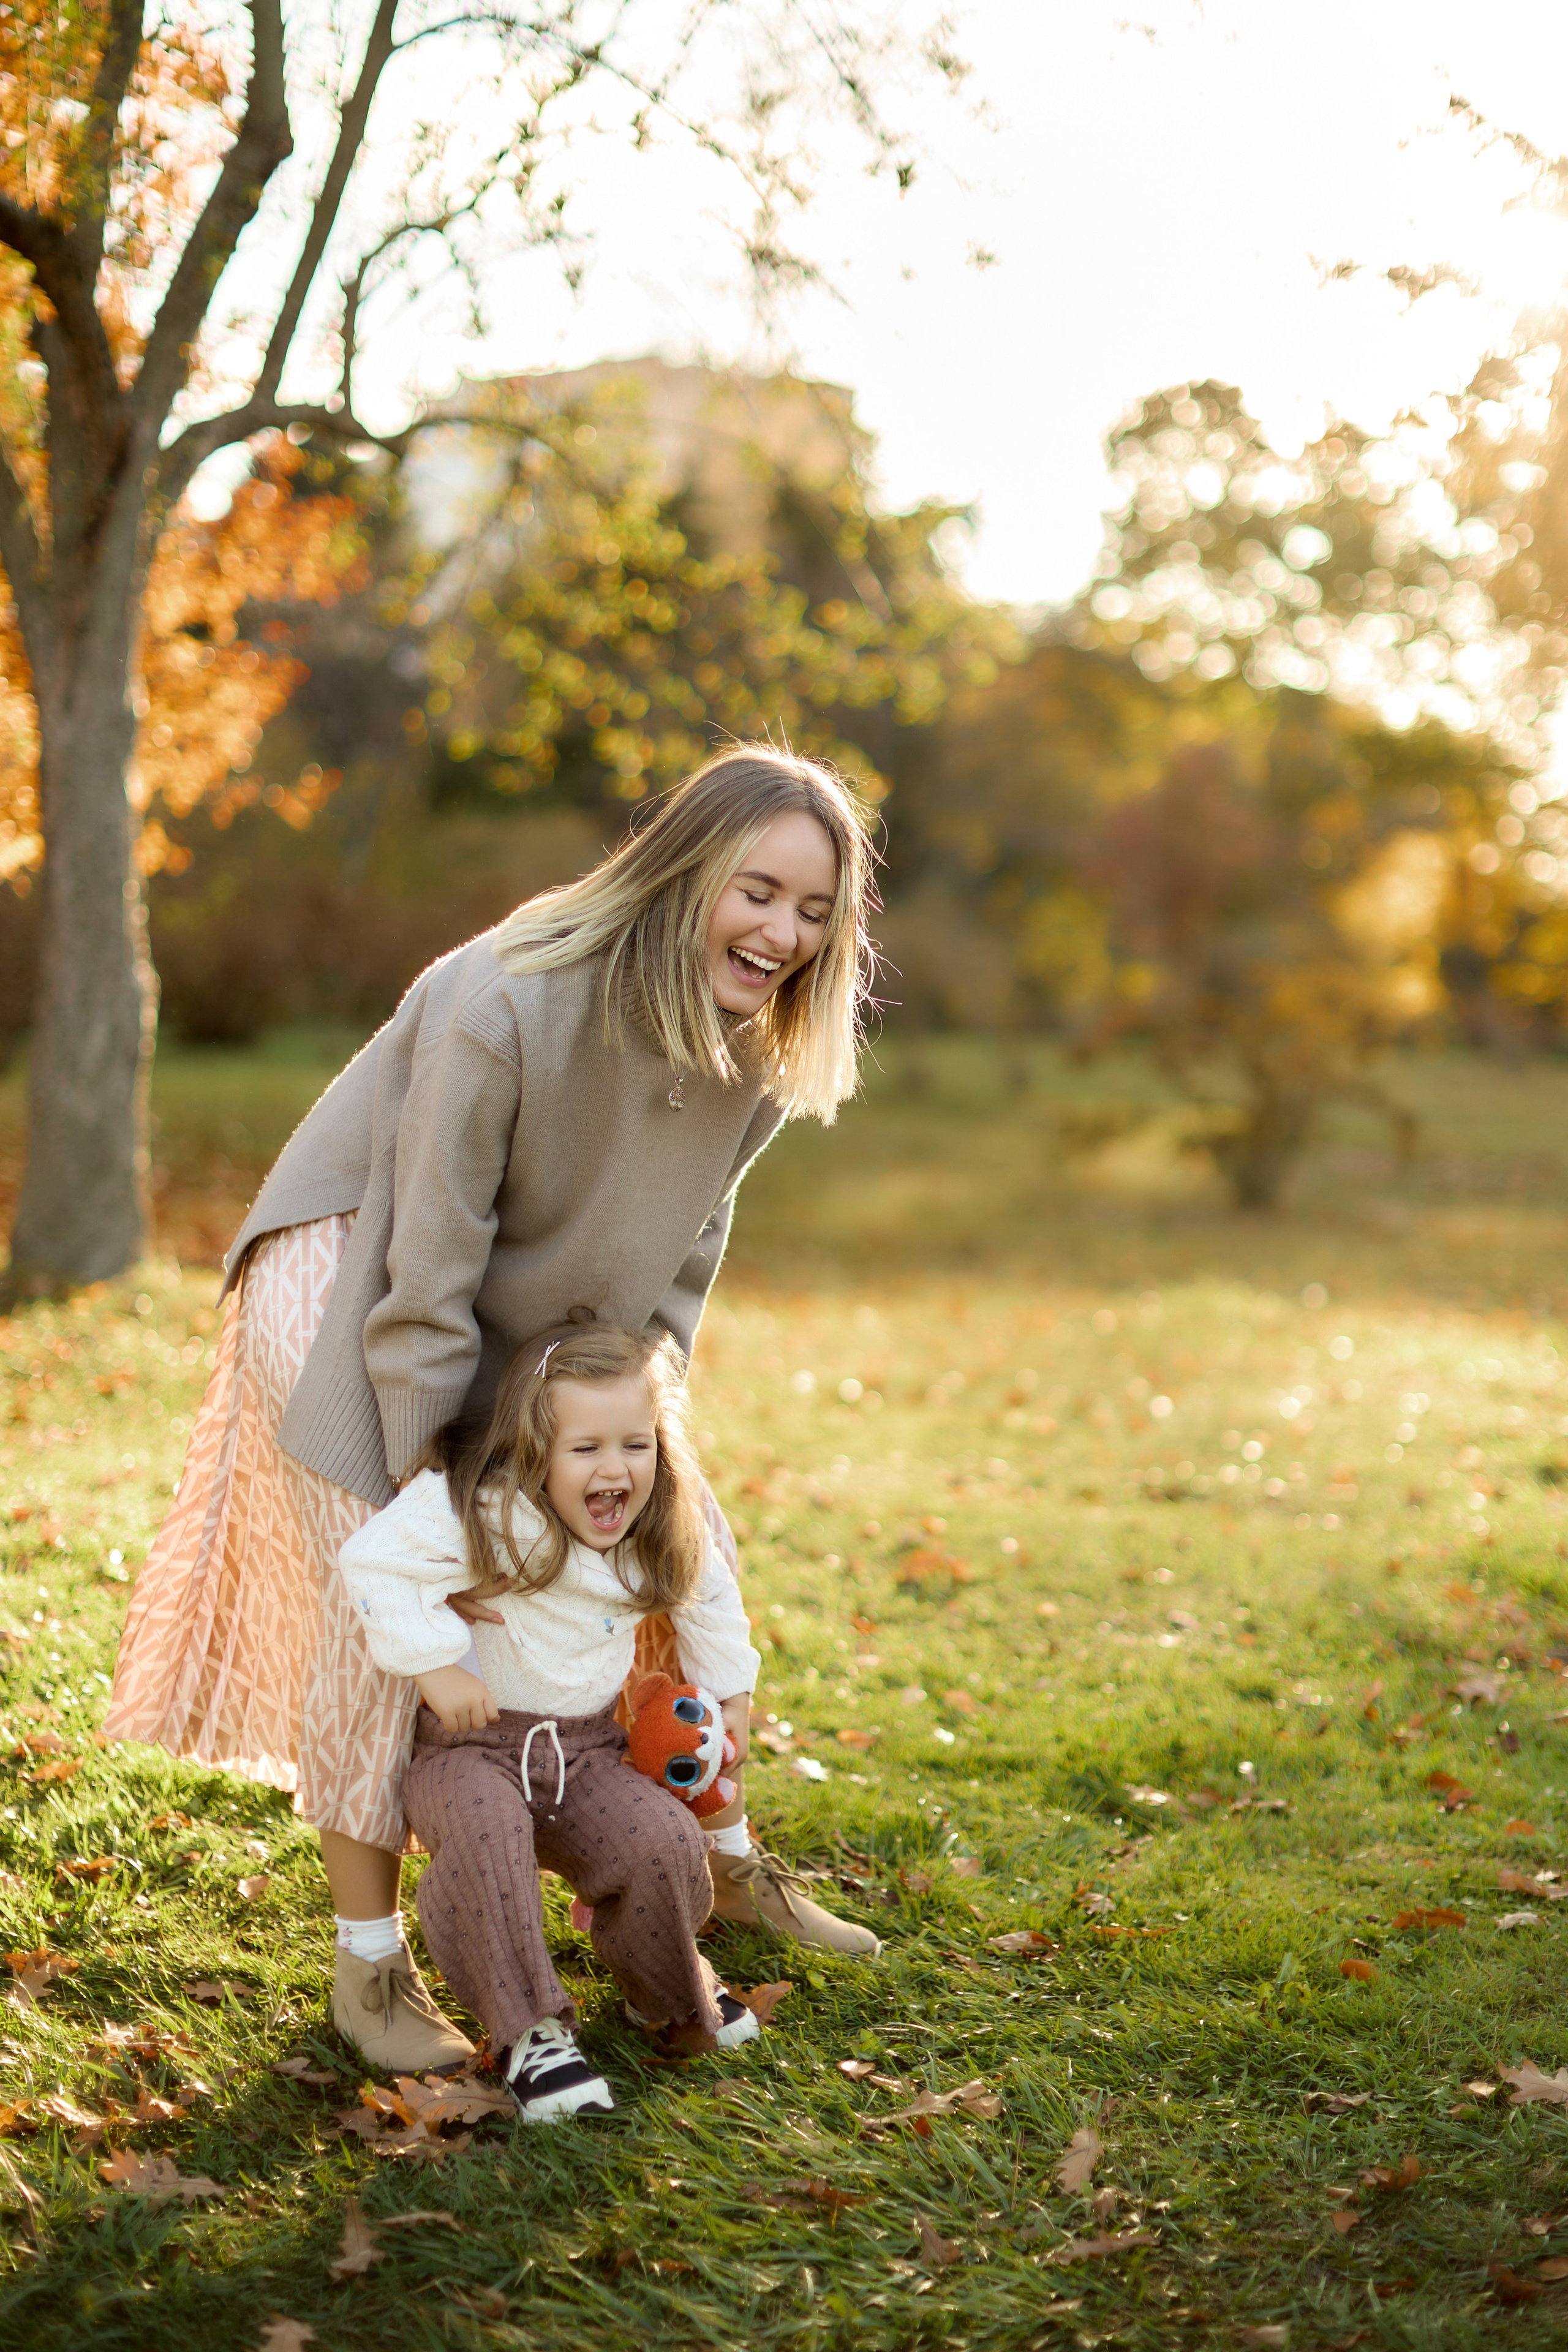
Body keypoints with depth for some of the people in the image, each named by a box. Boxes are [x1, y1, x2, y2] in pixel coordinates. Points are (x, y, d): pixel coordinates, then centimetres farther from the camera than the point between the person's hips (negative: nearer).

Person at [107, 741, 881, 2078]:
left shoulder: (763, 1043, -12)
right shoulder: (509, 1003, -34)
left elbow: (683, 1243, 1)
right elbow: (426, 1269, -29)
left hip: (542, 1312, 7)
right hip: (353, 1270, -7)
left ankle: (729, 1865, 27)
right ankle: (369, 1966, -1)